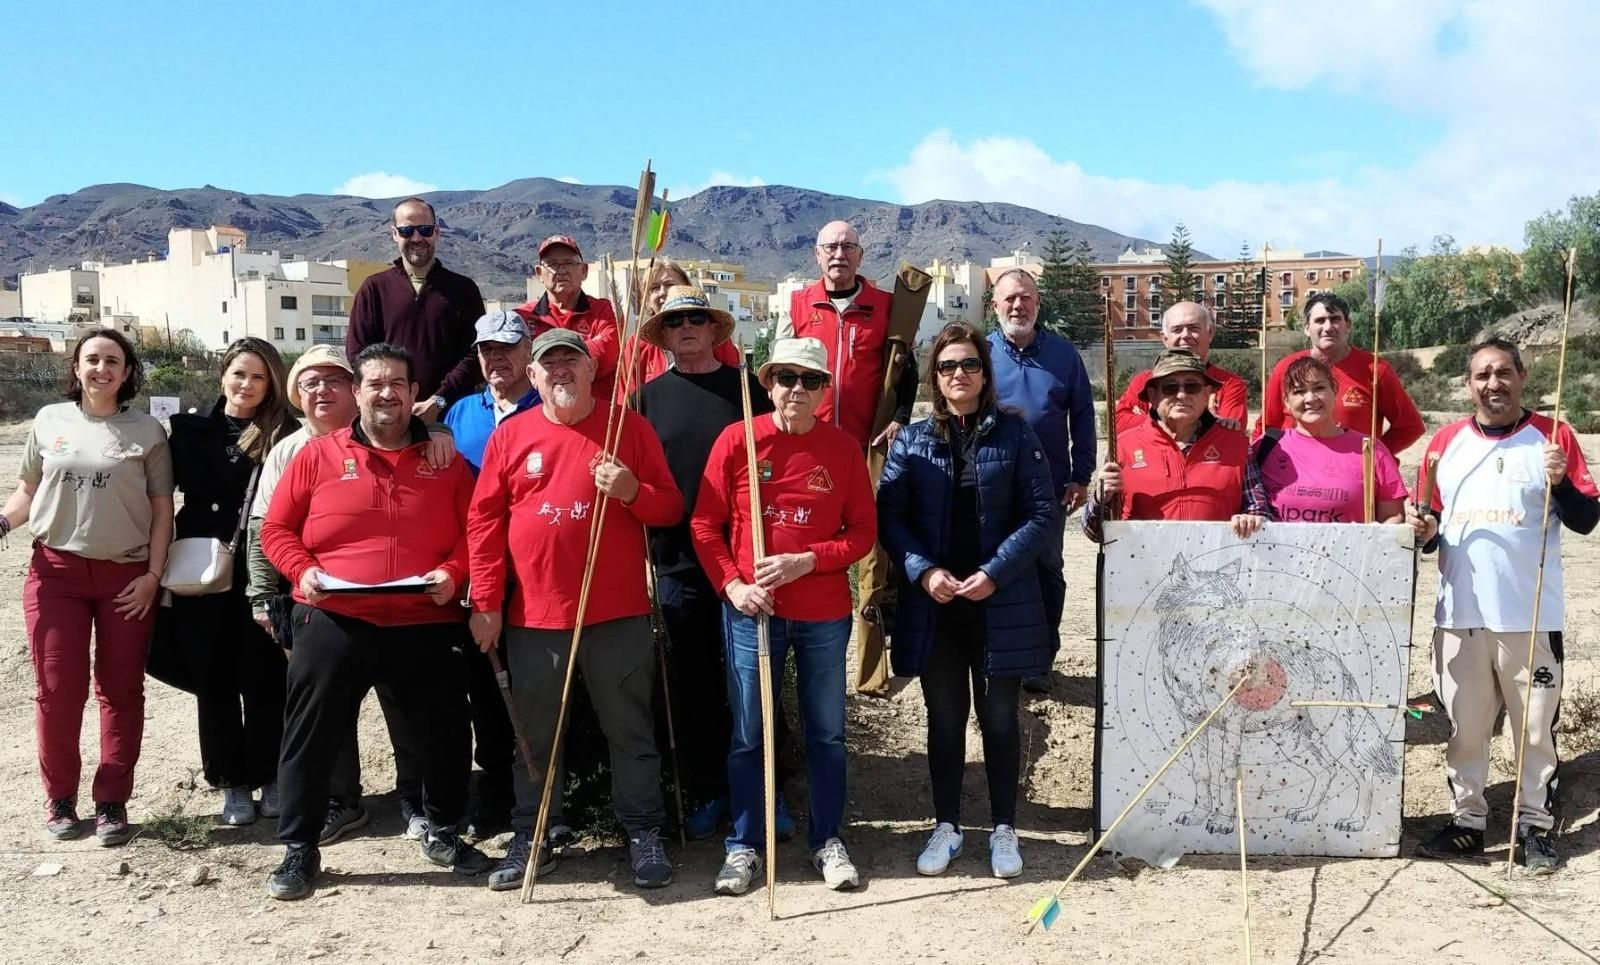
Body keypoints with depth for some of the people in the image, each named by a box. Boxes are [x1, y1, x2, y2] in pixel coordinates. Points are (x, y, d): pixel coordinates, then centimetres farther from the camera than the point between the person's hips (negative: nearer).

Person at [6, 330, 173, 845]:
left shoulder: (147, 431, 0)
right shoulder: (49, 421, 5)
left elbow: (162, 509, 0)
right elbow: (28, 489, 13)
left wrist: (153, 575, -6)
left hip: (127, 576, -1)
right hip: (55, 571, 1)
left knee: (121, 690, 5)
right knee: (57, 688, 1)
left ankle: (112, 802, 15)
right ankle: (60, 798, 17)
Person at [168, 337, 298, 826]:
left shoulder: (283, 435, -2)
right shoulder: (192, 428, 7)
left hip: (260, 578, -3)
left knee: (264, 680, 4)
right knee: (214, 681, 9)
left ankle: (272, 777, 19)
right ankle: (233, 780, 21)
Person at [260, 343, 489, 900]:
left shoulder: (445, 459, 6)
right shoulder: (317, 455, 3)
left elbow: (475, 532, 7)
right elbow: (277, 530, 6)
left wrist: (453, 573, -10)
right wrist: (304, 571, -11)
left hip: (426, 626, 1)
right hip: (333, 623, -1)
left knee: (444, 734, 10)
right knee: (311, 738, 5)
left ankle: (443, 833, 31)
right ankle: (299, 849, 22)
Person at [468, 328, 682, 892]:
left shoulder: (631, 429, 2)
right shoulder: (510, 437, 4)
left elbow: (671, 508, 3)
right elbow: (484, 522, 4)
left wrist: (632, 491, -18)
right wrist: (486, 602, -1)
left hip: (618, 613, -1)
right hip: (533, 615, 2)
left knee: (630, 729, 8)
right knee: (535, 733, 12)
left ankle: (643, 833, 20)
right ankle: (531, 837, 25)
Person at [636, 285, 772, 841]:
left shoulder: (746, 387, 4)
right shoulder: (651, 395, 7)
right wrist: (650, 543, -1)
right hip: (677, 560, 1)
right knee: (693, 681, 9)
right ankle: (705, 791, 21)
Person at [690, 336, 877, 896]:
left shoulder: (843, 447, 0)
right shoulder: (736, 440, -2)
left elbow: (863, 532, 0)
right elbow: (704, 525, 0)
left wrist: (806, 560, -14)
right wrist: (732, 584, -12)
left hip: (824, 614, 1)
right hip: (750, 609, -1)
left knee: (827, 732, 10)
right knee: (748, 733, 7)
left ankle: (829, 842, 26)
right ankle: (744, 845, 22)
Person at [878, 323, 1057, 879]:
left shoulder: (1014, 434, 0)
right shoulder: (912, 440, 4)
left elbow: (1042, 513, -4)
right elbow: (890, 516, 1)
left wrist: (995, 572, -14)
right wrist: (923, 571, -14)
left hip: (1002, 603, -1)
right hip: (934, 605, 2)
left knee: (999, 718, 9)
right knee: (944, 718, 12)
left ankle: (1004, 828, 23)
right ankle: (946, 826, 25)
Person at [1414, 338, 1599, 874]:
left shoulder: (1552, 437, 0)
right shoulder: (1446, 442, 7)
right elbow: (1430, 522, 14)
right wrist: (1426, 531, -9)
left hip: (1532, 617, -2)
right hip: (1460, 615, 3)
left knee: (1535, 727, 6)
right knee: (1464, 727, 11)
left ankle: (1535, 827, 18)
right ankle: (1467, 821, 22)